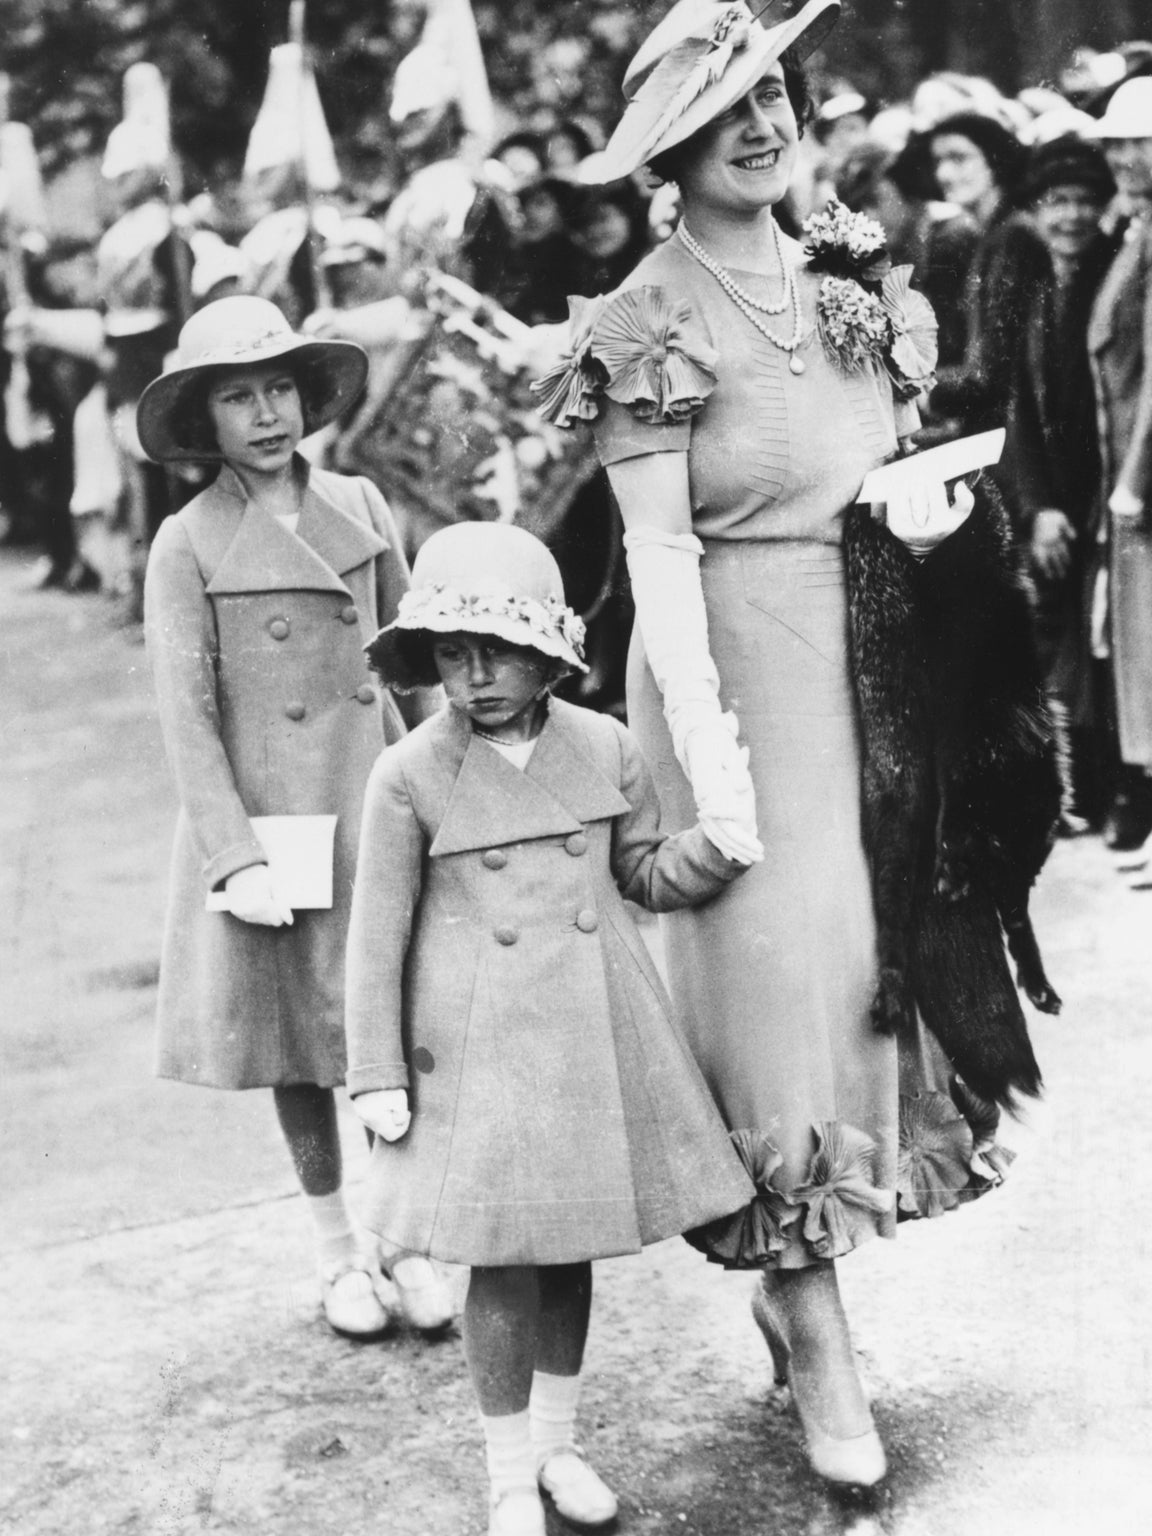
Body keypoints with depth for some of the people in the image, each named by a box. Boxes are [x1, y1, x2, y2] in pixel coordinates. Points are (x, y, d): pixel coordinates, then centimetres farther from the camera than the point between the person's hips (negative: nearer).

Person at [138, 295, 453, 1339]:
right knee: (299, 1042, 8)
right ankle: (339, 1253, 24)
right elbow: (186, 717, -8)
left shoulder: (361, 507, 6)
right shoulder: (188, 545, -5)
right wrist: (237, 859, -15)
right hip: (265, 821, -2)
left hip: (377, 803, 3)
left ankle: (409, 1241, 16)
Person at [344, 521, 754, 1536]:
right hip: (480, 1051, -3)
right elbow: (378, 936, -4)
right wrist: (377, 1074, -4)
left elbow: (649, 876, 14)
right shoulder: (411, 776, -7)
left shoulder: (606, 748, 2)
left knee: (572, 1246, 15)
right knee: (503, 1261, 2)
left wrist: (724, 840, -4)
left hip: (596, 1039, 3)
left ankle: (558, 1441, 33)